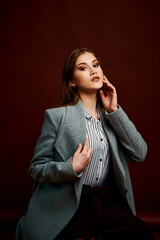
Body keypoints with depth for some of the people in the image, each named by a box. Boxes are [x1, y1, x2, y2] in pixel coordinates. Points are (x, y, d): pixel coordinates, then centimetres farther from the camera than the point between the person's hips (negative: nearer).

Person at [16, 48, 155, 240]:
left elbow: (139, 154, -1)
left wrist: (114, 110, -4)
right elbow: (36, 168, -2)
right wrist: (72, 168, -20)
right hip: (70, 205, -3)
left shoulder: (111, 116, 10)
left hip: (106, 202, 3)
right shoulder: (56, 116, -4)